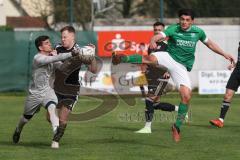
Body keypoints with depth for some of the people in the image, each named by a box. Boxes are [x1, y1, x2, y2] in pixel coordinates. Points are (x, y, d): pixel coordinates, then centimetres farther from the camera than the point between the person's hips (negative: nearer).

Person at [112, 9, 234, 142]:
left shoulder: (198, 32, 3)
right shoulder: (173, 29, -7)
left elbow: (209, 43, 22)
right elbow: (159, 36, -25)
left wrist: (224, 54, 23)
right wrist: (153, 41, -49)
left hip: (181, 67, 3)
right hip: (169, 58, -3)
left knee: (186, 96, -11)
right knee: (150, 59, -36)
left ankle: (177, 127, 5)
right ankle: (123, 59, -28)